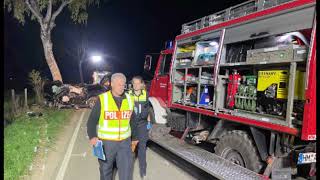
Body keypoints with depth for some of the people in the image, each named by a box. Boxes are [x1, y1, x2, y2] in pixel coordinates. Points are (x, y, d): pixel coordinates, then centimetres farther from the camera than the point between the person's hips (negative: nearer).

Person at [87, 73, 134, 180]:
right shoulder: (102, 99, -10)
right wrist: (92, 136, -19)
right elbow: (92, 120, -6)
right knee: (105, 169, 16)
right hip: (106, 141, -2)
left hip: (125, 141, 2)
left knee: (126, 170, 6)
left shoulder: (129, 99, 1)